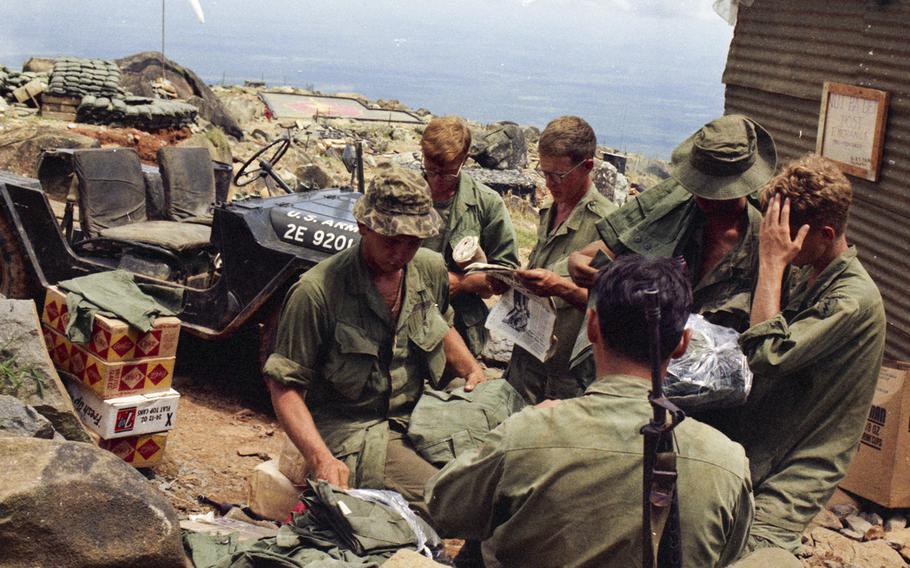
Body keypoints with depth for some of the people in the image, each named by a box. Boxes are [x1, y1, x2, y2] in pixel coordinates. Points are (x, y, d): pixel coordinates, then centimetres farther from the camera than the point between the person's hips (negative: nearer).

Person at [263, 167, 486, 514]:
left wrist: (473, 371, 8)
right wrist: (321, 459, -27)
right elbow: (284, 386, -13)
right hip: (353, 433, -7)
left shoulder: (431, 269, 4)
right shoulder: (317, 292, -16)